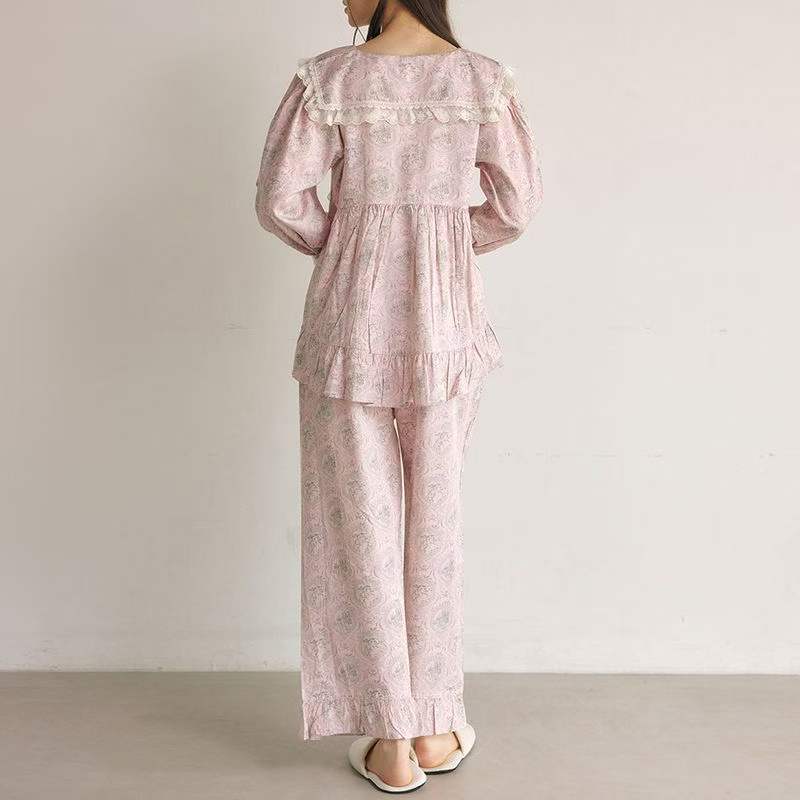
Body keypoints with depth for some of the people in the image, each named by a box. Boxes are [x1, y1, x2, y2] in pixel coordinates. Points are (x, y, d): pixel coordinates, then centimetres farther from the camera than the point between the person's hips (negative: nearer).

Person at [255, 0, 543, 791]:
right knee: (433, 518, 14)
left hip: (350, 318, -2)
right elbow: (515, 205, 1)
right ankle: (433, 726, 25)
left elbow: (278, 199, -8)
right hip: (445, 323, 2)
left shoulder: (328, 78, -7)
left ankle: (392, 742, 16)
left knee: (360, 519, 8)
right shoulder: (485, 79, 0)